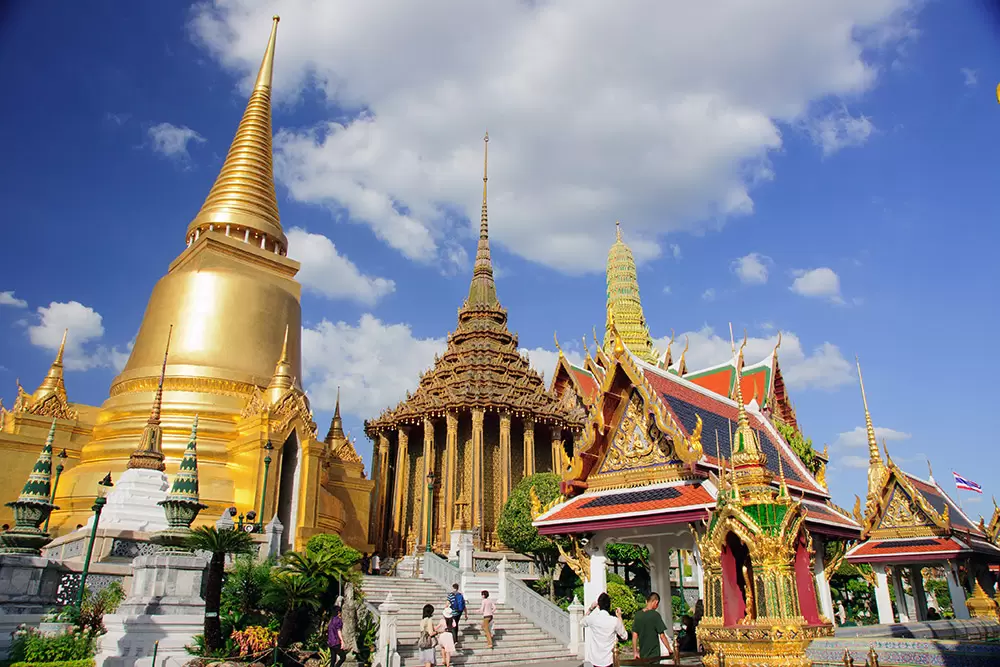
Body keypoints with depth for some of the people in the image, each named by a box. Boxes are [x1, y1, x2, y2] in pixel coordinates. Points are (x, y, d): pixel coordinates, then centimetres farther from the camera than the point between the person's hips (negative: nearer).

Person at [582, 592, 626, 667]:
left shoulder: (592, 618, -8)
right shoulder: (615, 621, -14)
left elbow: (582, 623, 16)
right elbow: (625, 636, 5)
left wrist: (590, 609, 18)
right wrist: (619, 617, 8)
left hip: (595, 659, 2)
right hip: (608, 660, -2)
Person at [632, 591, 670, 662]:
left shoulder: (637, 615, 2)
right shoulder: (655, 615, -12)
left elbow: (634, 636, 3)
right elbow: (662, 636, -11)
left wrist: (635, 652, 8)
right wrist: (670, 651, -1)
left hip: (642, 655, 5)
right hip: (654, 655, -5)